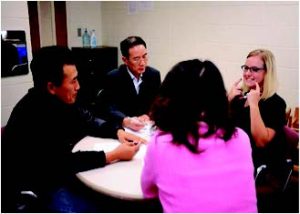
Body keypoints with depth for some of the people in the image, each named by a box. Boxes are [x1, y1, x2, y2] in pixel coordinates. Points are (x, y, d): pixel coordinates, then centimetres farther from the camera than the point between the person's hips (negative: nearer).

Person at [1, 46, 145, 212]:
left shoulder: (62, 99, -5)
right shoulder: (32, 116, -30)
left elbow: (89, 121, 11)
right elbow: (62, 163, -28)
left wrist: (117, 131, -7)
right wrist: (114, 155, -26)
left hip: (54, 172, 8)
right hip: (31, 187, -7)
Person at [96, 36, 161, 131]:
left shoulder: (154, 74, 1)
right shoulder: (113, 77, -9)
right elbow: (106, 107, -15)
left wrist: (148, 116, -18)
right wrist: (125, 121, -32)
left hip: (147, 126, 2)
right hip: (120, 127, -2)